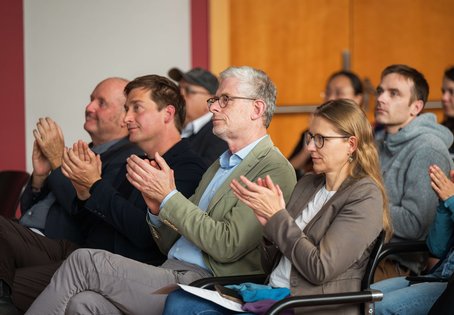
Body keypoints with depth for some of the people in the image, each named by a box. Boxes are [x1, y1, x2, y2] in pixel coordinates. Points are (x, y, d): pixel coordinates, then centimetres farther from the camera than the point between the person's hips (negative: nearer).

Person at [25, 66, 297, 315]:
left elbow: (227, 246, -16)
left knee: (85, 261, -16)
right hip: (173, 275, 8)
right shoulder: (220, 166, 25)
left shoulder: (275, 170, -5)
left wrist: (169, 197, -11)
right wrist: (158, 210, 2)